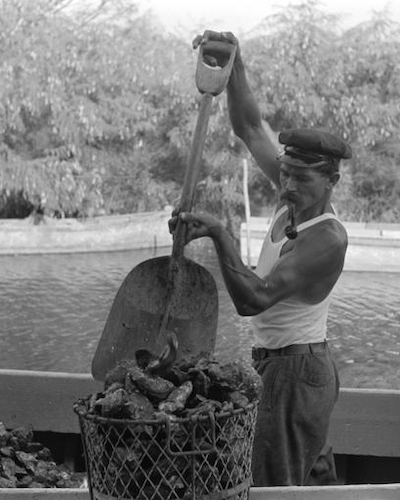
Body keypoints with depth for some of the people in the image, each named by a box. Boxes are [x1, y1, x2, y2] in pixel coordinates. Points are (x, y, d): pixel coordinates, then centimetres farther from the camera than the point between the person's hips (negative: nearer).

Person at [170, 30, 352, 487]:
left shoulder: (327, 239, -24)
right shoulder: (297, 201, 1)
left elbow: (253, 299, -32)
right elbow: (249, 129, 4)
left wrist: (219, 235, -36)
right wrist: (234, 65, -7)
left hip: (294, 372, -10)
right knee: (315, 482, 21)